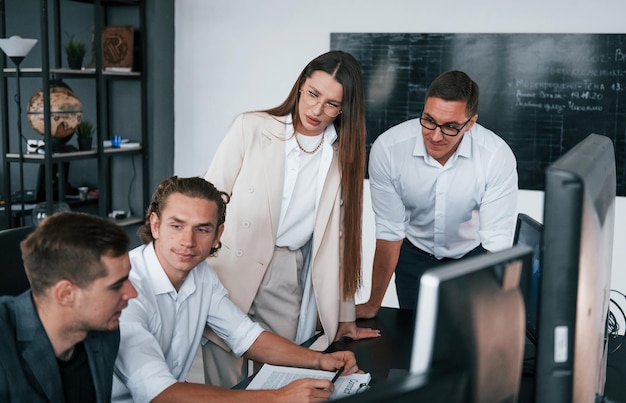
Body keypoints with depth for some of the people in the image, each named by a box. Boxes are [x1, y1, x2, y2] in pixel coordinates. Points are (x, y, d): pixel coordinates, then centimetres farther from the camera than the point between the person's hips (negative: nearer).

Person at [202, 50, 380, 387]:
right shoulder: (251, 128, -4)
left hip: (287, 281, 2)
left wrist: (344, 315, 9)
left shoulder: (344, 155, 5)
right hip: (229, 270, -2)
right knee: (226, 386, 2)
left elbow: (341, 235, 8)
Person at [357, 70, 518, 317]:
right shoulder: (387, 149, -26)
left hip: (473, 257, 0)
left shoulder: (498, 156, -28)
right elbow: (389, 233, -19)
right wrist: (373, 305, -14)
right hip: (414, 256, 1)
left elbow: (496, 243, -27)